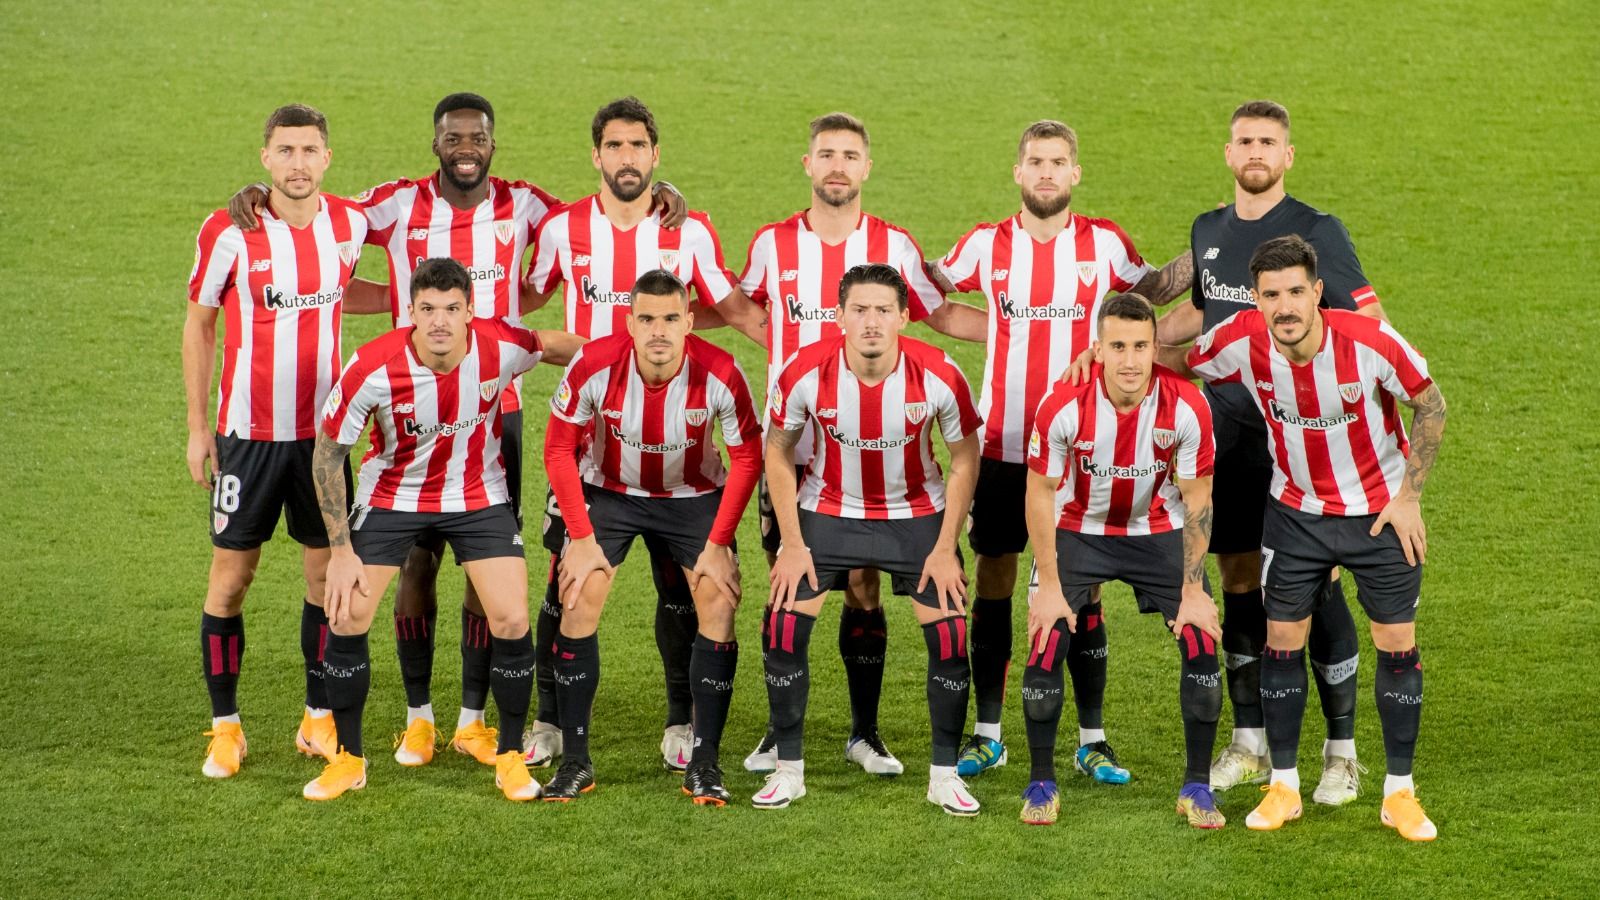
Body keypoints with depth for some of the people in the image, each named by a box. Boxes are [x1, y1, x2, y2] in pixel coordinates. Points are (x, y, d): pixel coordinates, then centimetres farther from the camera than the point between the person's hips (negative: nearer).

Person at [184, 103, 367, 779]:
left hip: (324, 430, 3)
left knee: (327, 572, 7)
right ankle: (225, 726, 12)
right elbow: (198, 324, 0)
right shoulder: (228, 232, -10)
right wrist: (198, 426, 0)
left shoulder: (351, 223, -1)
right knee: (230, 577, 1)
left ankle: (319, 718, 20)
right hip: (247, 432, -3)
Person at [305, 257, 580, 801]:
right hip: (391, 496, 0)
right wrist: (341, 550, -14)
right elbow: (327, 454, -14)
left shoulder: (502, 347, -25)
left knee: (511, 621, -10)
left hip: (479, 496, 1)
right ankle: (349, 759, 13)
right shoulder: (372, 369, -27)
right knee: (346, 618, -7)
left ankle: (511, 757, 11)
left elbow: (565, 348, 0)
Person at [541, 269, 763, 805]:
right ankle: (575, 762, 0)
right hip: (608, 491, 0)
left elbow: (746, 458, -12)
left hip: (693, 495, 0)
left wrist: (719, 544, -14)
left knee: (719, 606, -13)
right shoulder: (593, 366, -26)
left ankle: (704, 764, -1)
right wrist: (582, 537, -14)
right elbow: (559, 450, -12)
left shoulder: (720, 374, -26)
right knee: (578, 603, -12)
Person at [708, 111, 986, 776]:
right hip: (788, 444, 0)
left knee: (864, 587, 1)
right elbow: (743, 307, 21)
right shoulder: (772, 243, 2)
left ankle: (864, 731, 12)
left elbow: (940, 314, 13)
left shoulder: (894, 245, 1)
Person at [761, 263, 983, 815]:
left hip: (916, 514, 0)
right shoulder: (805, 374, -21)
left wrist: (945, 549, -9)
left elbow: (965, 458, -6)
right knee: (784, 625, -10)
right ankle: (789, 770, 5)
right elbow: (777, 452, -5)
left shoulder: (939, 376, -22)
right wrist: (792, 544, -8)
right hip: (828, 511, 0)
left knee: (951, 634, -9)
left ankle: (944, 775, 7)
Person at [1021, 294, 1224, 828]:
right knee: (1046, 643, -13)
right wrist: (1050, 587, -13)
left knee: (1202, 641, -12)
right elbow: (1040, 496, -13)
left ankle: (1197, 786, 5)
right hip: (1081, 531, -1)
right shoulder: (1064, 406, -26)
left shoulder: (1187, 407, -23)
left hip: (1160, 531, 1)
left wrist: (1193, 590, -10)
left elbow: (1196, 498, -11)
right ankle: (1041, 784, 6)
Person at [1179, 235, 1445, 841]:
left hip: (1381, 511, -2)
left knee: (1398, 646, 1)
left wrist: (1409, 496, -10)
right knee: (1282, 643, 2)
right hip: (1295, 512, 2)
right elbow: (1175, 363, 2)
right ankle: (1284, 785, 17)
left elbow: (1430, 405, -9)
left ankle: (1400, 793, 14)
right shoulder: (1241, 343, -21)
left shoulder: (1370, 342, -26)